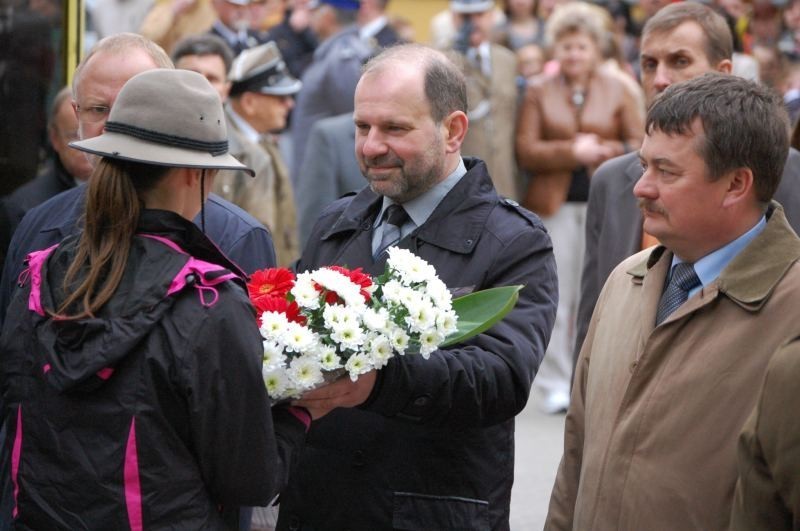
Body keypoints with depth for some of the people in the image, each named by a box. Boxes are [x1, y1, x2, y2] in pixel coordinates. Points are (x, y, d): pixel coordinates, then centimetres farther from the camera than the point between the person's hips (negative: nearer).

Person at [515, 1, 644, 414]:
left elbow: (639, 144, 1)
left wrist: (603, 151, -17)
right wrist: (571, 151, -15)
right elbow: (525, 151, -2)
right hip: (554, 206, 0)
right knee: (555, 298, 1)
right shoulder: (539, 91, 5)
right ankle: (554, 383, 8)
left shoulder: (617, 90, 5)